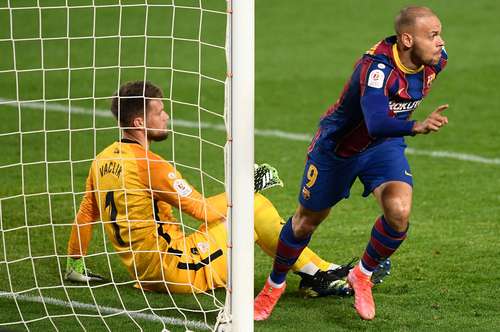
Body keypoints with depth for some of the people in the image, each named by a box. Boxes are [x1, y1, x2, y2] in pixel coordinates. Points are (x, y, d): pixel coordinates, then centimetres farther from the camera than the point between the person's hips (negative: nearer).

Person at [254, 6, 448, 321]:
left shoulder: (436, 59, -16)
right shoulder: (377, 67, -38)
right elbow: (376, 123, -52)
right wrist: (417, 127, -68)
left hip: (385, 145, 4)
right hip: (338, 145, -4)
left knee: (399, 212, -22)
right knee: (307, 220, 14)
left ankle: (362, 275, 7)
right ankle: (275, 284, 41)